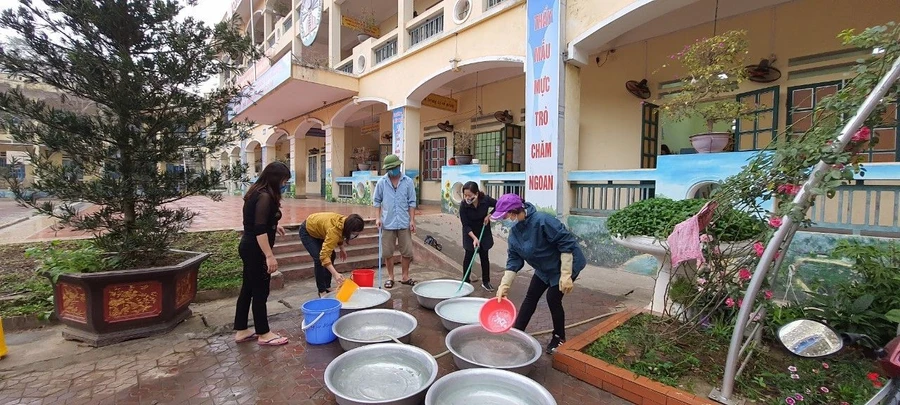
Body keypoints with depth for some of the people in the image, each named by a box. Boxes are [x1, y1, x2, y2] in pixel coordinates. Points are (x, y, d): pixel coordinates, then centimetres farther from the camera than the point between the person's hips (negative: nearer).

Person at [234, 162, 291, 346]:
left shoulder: (256, 193, 9)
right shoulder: (265, 197, -21)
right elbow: (259, 230, -26)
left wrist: (274, 226, 26)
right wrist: (269, 256, -26)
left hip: (248, 247, 10)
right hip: (256, 250, -10)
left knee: (248, 289, 17)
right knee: (260, 291, 2)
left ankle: (241, 331, 29)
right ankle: (263, 334, 16)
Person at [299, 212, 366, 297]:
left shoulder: (345, 223, -20)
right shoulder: (334, 230, -43)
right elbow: (324, 255, -48)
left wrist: (342, 249, 0)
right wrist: (335, 274, -55)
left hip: (318, 230, 8)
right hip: (307, 231, -8)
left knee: (331, 256, 2)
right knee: (319, 259, -19)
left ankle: (327, 287, 13)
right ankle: (322, 291, -5)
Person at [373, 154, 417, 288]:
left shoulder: (408, 182, 0)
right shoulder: (381, 182, 0)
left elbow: (412, 202, 2)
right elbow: (377, 201, 7)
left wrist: (412, 220, -2)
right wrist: (378, 218, -2)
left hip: (404, 223, 0)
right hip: (387, 223, 0)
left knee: (407, 252, 7)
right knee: (387, 252, 8)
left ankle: (405, 276, 24)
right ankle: (390, 277, 25)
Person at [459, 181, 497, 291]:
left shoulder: (486, 200, -25)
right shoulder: (463, 205, -27)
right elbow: (465, 225, -22)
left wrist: (489, 216, -15)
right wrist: (474, 238, -30)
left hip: (484, 231, 2)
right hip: (470, 233, -1)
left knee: (484, 256, 7)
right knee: (469, 256, 1)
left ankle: (486, 281, 19)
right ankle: (466, 281, 14)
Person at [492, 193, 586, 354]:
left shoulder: (542, 220, -35)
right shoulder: (514, 232, -11)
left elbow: (567, 243, -31)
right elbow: (514, 259, -7)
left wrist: (566, 275, -29)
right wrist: (504, 285, -16)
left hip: (567, 264, -7)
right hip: (544, 268, 7)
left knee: (553, 298, -6)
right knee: (531, 297, 6)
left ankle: (559, 338, 19)